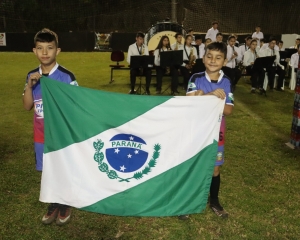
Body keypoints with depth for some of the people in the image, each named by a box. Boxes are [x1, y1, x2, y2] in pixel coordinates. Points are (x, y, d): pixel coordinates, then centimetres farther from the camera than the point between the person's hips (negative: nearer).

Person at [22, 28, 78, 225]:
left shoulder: (66, 76, -14)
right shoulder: (32, 76, 1)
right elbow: (27, 106, 1)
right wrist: (30, 85, -13)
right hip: (42, 135, 4)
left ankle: (65, 205, 32)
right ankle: (54, 204, 35)